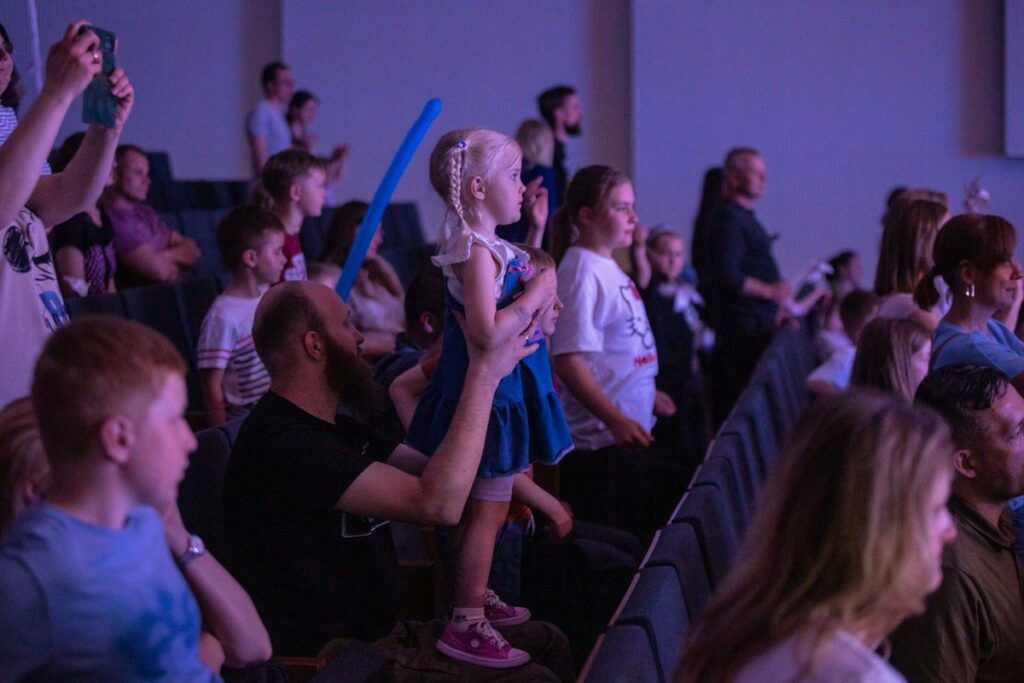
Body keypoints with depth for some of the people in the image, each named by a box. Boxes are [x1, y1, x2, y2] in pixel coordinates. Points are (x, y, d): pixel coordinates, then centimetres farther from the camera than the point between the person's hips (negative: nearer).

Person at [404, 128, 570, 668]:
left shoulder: (489, 246, 9)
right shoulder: (476, 252, -22)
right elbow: (487, 332, -31)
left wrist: (538, 297, 9)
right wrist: (535, 295, -21)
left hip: (504, 387, 10)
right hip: (488, 394, -10)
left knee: (488, 504, 21)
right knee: (487, 507, -5)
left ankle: (477, 596, 34)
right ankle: (465, 624, 0)